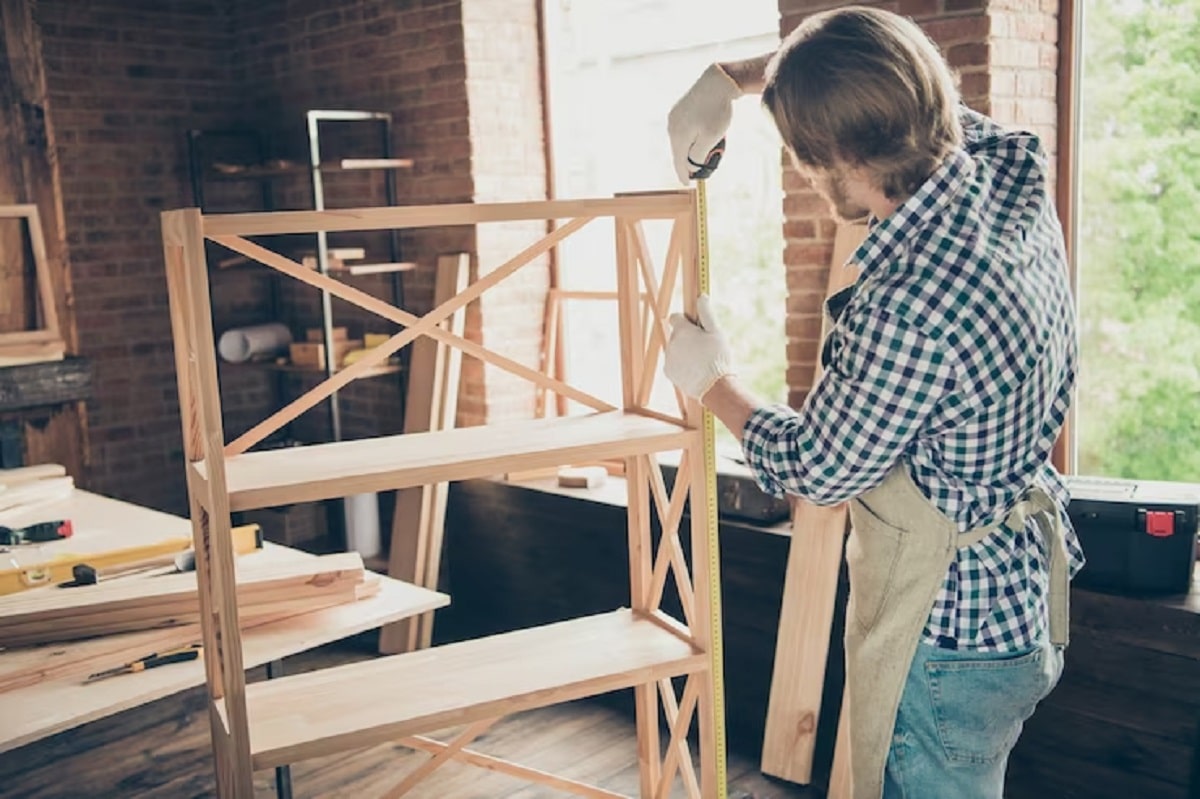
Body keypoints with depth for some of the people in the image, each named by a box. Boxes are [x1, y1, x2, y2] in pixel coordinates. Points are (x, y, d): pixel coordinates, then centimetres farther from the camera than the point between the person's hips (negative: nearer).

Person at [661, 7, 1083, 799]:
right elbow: (879, 80, 9)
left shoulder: (904, 312, -34)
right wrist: (732, 77, 4)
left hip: (951, 634, -8)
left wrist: (714, 383, 1)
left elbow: (815, 469, -15)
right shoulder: (1010, 168, -10)